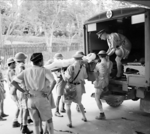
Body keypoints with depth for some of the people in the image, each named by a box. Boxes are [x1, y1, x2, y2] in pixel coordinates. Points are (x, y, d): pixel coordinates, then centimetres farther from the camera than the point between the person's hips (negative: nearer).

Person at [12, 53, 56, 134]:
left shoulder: (26, 71, 6)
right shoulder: (45, 70, -5)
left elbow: (13, 82, 0)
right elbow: (53, 81, -21)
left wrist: (24, 92, 1)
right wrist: (49, 93, -9)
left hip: (31, 99, 4)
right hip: (42, 98, -3)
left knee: (36, 122, 15)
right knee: (49, 119, 17)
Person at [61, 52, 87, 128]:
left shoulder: (71, 67, -16)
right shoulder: (82, 68, -3)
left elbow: (66, 78, -18)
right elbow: (85, 76, 15)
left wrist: (62, 73, 1)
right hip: (78, 87, 4)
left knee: (68, 105, 8)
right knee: (79, 102, 28)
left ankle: (70, 123, 4)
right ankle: (84, 117, 35)